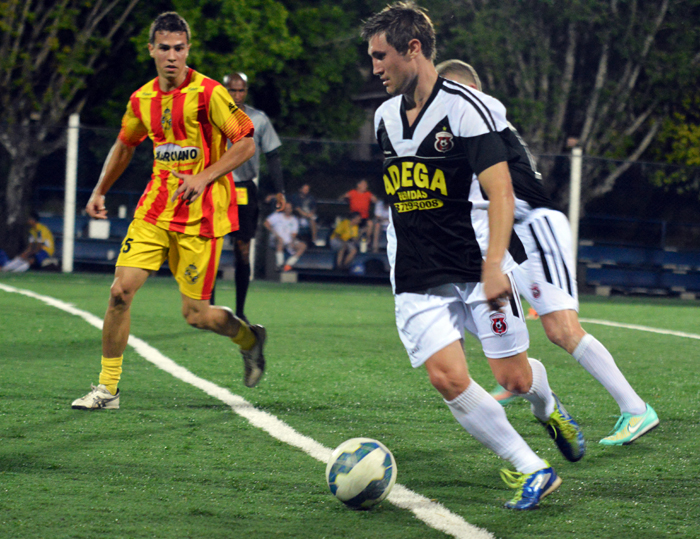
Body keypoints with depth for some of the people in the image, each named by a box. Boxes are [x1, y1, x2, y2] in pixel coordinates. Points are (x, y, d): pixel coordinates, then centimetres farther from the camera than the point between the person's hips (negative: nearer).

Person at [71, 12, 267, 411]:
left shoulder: (208, 93, -11)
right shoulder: (142, 100, 7)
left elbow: (247, 144, -10)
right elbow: (125, 146, 26)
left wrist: (205, 178, -20)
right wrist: (100, 192, 24)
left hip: (201, 216, -5)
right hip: (155, 209, 5)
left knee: (196, 315, -2)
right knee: (121, 290, -9)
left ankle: (250, 338, 31)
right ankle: (108, 388, 2)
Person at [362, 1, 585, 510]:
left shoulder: (466, 108, -11)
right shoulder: (385, 116, 10)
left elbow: (500, 191, -17)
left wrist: (494, 265, -27)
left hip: (477, 268, -4)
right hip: (417, 281, 5)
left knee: (514, 378, -1)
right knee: (448, 377, -16)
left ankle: (548, 407, 38)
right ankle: (531, 470, -5)